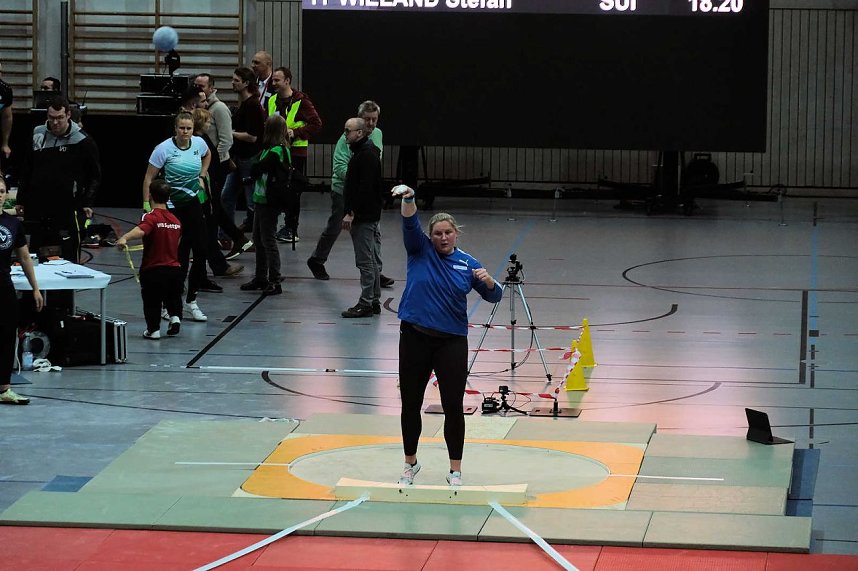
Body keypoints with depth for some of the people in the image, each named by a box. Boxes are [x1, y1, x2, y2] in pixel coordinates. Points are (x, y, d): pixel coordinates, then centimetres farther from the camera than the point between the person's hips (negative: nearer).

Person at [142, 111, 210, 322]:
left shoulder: (199, 143, -1)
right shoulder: (164, 149, -15)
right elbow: (149, 177, -8)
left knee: (200, 250, 1)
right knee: (180, 253, -5)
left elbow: (207, 155, 26)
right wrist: (146, 205, -10)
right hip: (172, 205, -5)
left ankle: (191, 301, 13)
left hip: (194, 203, 5)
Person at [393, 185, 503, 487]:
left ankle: (455, 471, 9)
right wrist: (408, 199, -36)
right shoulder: (420, 250, 2)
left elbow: (494, 296, 6)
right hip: (415, 338, 0)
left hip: (452, 342, 0)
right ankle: (410, 463, 26)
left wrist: (488, 280, -17)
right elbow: (410, 224, -16)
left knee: (453, 406, -2)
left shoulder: (467, 263, 5)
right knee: (410, 404, 8)